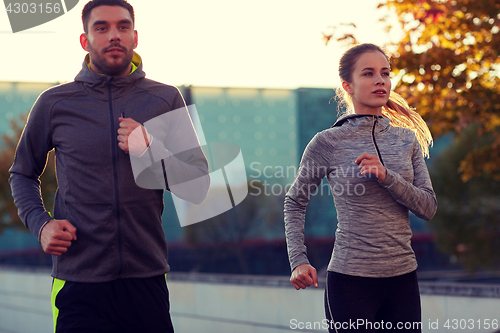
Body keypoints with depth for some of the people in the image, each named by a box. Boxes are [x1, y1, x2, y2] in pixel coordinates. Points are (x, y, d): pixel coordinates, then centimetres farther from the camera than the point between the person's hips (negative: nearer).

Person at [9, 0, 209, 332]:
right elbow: (23, 174, 18)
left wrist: (150, 150, -13)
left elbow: (198, 186, 3)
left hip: (147, 278, 1)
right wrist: (40, 223, 0)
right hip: (78, 282, -1)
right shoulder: (55, 103, 4)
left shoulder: (166, 99, 5)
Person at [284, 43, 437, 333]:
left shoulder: (408, 140, 7)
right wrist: (298, 261, -5)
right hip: (351, 279, -4)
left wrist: (386, 176, -14)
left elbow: (429, 208, 1)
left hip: (403, 279, 4)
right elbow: (295, 202, 6)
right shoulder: (328, 143, -4)